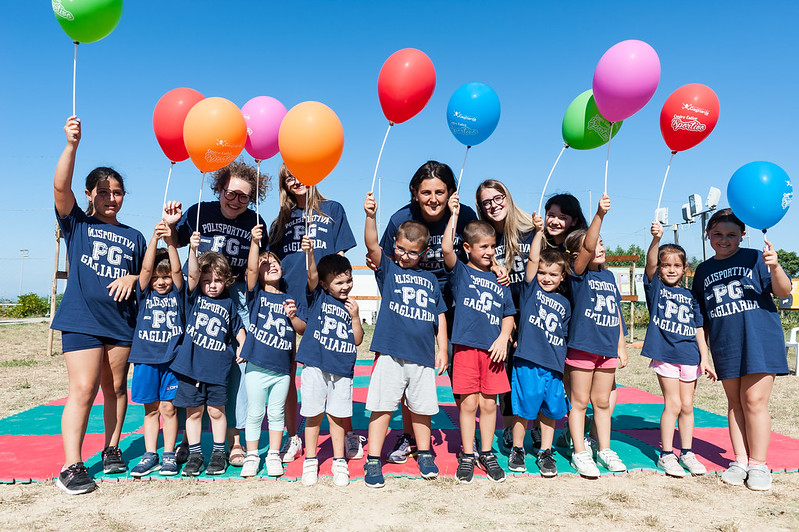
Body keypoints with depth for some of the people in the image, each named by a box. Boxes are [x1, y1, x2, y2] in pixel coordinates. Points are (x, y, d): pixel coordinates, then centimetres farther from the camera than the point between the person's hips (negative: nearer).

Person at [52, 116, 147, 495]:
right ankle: (71, 468, -3)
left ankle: (112, 449, 24)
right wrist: (72, 145, -23)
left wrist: (133, 279, -5)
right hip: (81, 319, -3)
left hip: (122, 321, 4)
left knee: (116, 388, 9)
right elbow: (60, 186, -11)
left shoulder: (133, 237, 15)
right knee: (83, 389, -9)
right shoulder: (76, 223, 6)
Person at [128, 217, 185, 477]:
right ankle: (150, 455, 17)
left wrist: (170, 242, -24)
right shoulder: (145, 293, 4)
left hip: (172, 358, -1)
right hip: (146, 358, 1)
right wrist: (155, 238, -21)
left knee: (168, 407, 3)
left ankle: (169, 454, 13)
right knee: (151, 409, 9)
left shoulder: (176, 293, 4)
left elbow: (177, 270, -12)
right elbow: (146, 268, -10)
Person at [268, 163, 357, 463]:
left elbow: (340, 257, 7)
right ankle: (293, 438, 18)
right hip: (287, 301, 3)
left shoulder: (332, 210, 11)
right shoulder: (282, 220, 19)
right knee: (285, 372, 4)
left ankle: (349, 435, 14)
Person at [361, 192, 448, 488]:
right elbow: (372, 245, -13)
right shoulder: (387, 269, 5)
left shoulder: (430, 280, 15)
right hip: (391, 353, -3)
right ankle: (373, 461, 12)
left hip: (423, 356, 3)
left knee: (421, 408, 14)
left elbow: (440, 316, 16)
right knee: (382, 407, 0)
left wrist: (442, 349, 9)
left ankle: (424, 455, 32)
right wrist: (370, 216, -29)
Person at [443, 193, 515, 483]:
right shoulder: (460, 272, 3)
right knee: (468, 403, 3)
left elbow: (508, 315, 14)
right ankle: (467, 456, 17)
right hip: (466, 346, -3)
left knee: (489, 404, 9)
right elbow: (446, 249, -16)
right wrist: (454, 215, -14)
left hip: (493, 349, 3)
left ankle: (487, 453, 24)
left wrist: (503, 338, -2)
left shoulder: (499, 280, 13)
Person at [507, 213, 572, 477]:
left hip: (554, 365, 4)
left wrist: (566, 364, 7)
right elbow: (532, 259, -7)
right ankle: (517, 450, 22)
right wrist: (539, 231, -12)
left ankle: (545, 453, 26)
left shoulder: (564, 303, 12)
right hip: (528, 360, -3)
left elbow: (564, 336, 15)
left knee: (550, 410, 10)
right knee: (524, 408, 3)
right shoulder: (531, 289, 4)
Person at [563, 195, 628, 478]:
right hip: (582, 347, -5)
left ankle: (605, 449, 30)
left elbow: (616, 312, 15)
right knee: (579, 402, 5)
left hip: (608, 349, 6)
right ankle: (580, 453, 15)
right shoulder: (578, 274, -7)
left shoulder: (609, 276, 11)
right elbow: (588, 247, -26)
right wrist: (599, 215, -36)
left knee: (602, 401, 16)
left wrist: (621, 345, 14)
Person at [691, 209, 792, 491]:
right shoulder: (703, 271, 11)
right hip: (725, 346, 4)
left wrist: (775, 268, -29)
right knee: (735, 403, 10)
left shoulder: (754, 258, 0)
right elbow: (701, 316, 16)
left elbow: (783, 291, -9)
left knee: (754, 401, -3)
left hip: (759, 340, -4)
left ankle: (758, 464, 10)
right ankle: (740, 461, 19)